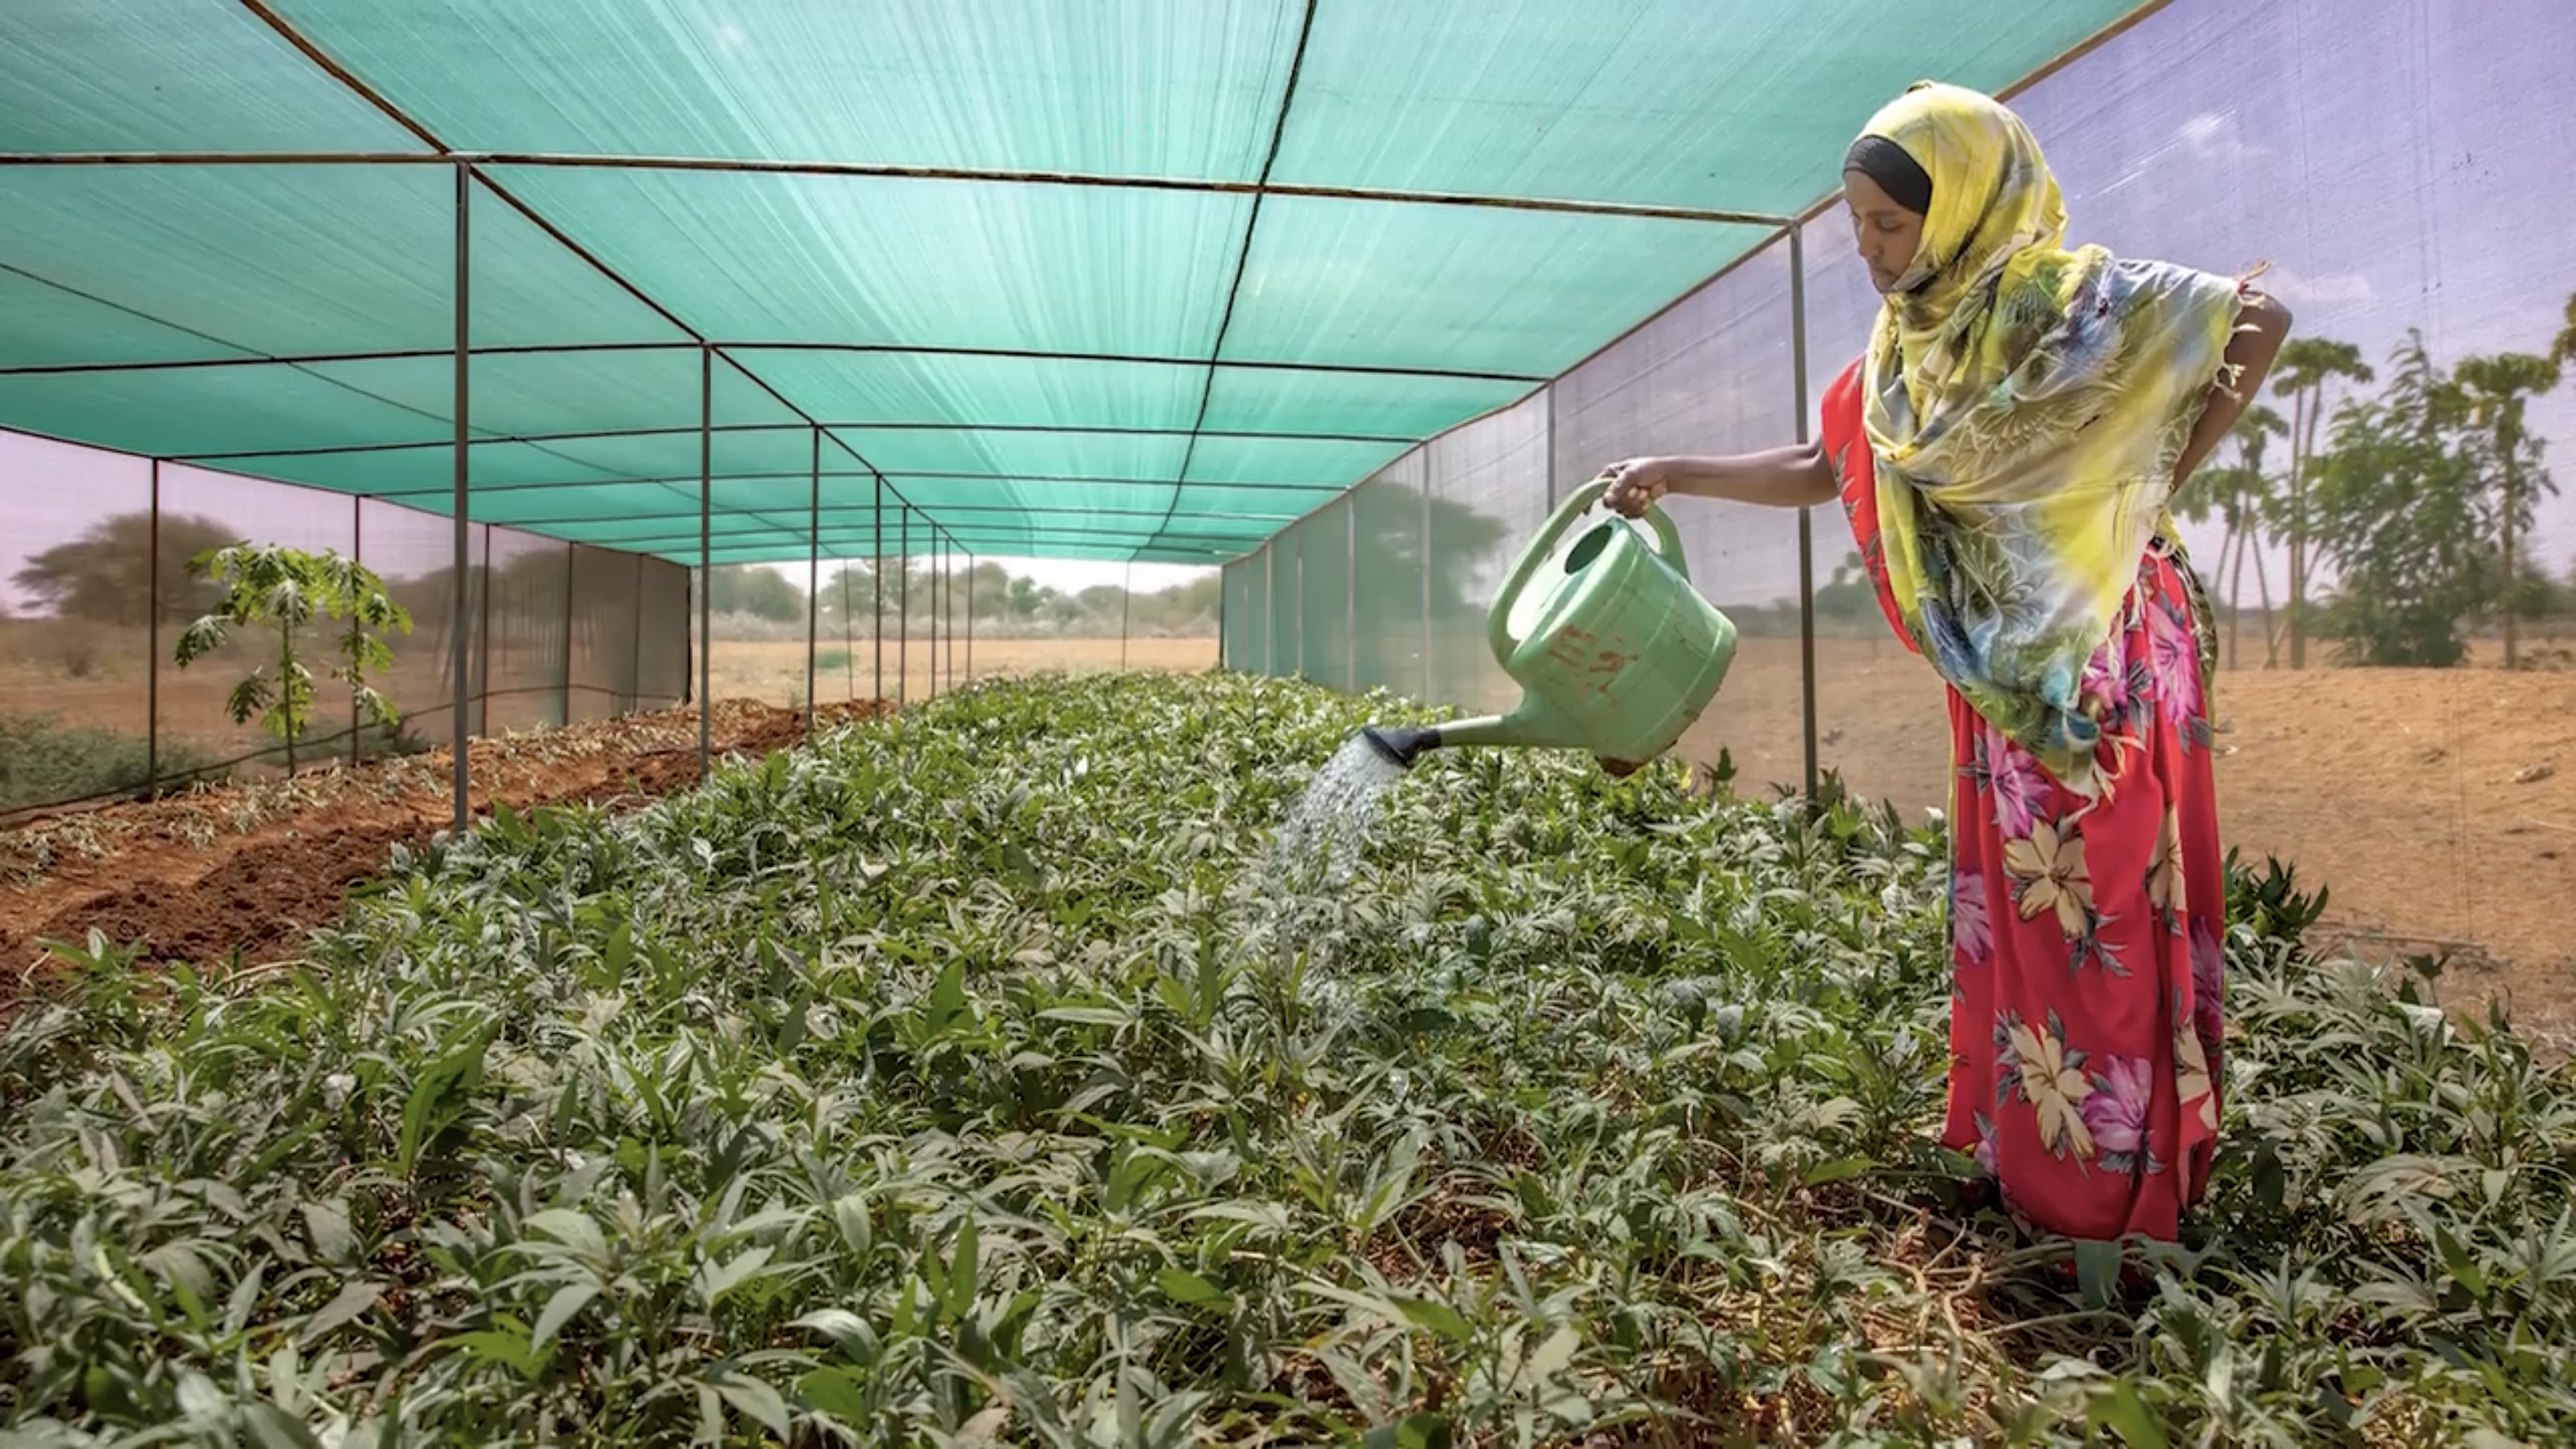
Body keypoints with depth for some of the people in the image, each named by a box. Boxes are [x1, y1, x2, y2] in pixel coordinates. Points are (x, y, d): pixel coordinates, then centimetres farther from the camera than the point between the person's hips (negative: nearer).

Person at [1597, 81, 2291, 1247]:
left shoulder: (2078, 302, -12)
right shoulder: (1904, 346, 7)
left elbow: (2259, 321, -4)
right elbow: (1820, 469, 10)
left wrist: (2159, 483, -6)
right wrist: (1677, 474, 1)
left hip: (2104, 657, -6)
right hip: (2002, 672, 7)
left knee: (2100, 908, 0)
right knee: (2012, 899, 14)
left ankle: (2110, 1179, 15)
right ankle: (2016, 1137, 30)